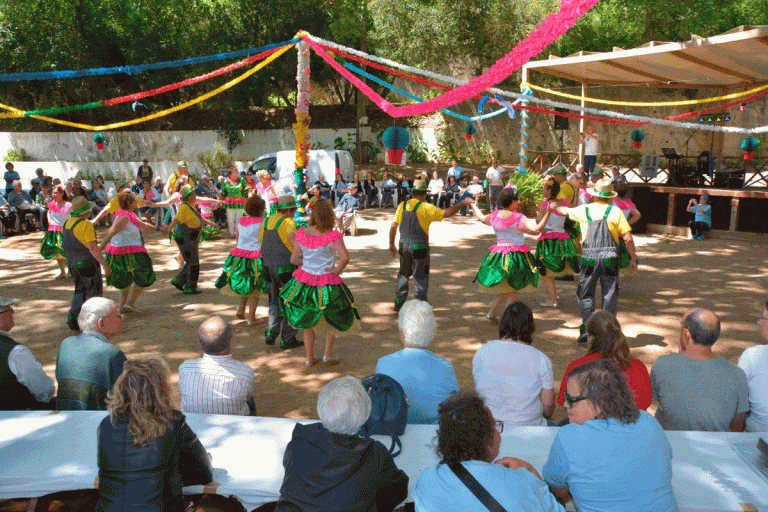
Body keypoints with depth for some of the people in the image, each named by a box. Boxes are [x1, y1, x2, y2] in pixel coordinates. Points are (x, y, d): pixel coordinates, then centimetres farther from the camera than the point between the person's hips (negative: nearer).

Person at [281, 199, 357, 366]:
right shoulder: (333, 236, -17)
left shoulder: (302, 233, -5)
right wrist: (336, 271, -12)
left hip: (304, 281, 4)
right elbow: (345, 257, -27)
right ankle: (327, 353, 16)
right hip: (327, 283, -3)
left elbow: (293, 260, 0)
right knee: (333, 319, 21)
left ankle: (309, 357, 25)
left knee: (307, 320, 22)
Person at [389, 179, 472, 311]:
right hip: (419, 247, -5)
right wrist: (462, 203, -6)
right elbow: (447, 213, -16)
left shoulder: (402, 206, 3)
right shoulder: (426, 208, -12)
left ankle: (399, 303, 21)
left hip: (404, 246, 5)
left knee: (403, 274, 20)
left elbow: (393, 227, 4)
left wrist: (391, 244, 15)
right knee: (421, 278, 9)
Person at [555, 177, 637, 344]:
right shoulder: (615, 211, 1)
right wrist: (633, 259, 8)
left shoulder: (583, 210, 5)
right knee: (610, 295, 9)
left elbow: (564, 210, 26)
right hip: (610, 257, 0)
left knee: (585, 294, 10)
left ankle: (586, 328, -1)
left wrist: (554, 207, 49)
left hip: (589, 257, 0)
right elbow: (628, 238, -3)